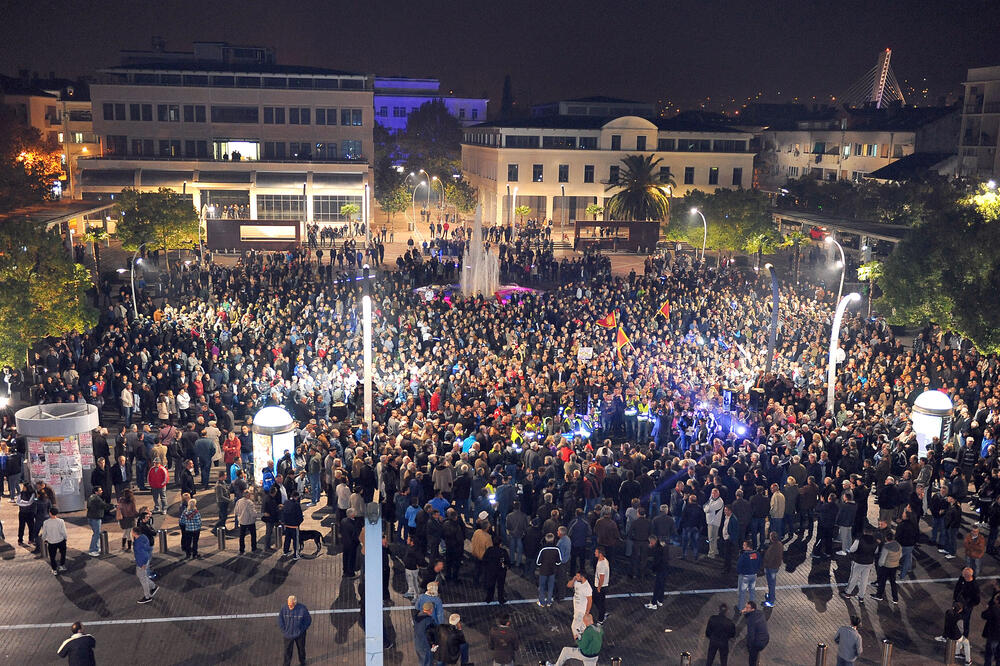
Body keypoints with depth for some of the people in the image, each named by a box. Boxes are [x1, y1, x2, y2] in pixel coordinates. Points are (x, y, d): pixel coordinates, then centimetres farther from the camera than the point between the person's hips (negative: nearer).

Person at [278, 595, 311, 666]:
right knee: (287, 650, 3)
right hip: (288, 634, 0)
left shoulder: (302, 609, -19)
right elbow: (280, 619, 0)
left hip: (300, 634, 0)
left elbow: (308, 620, -6)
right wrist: (284, 629, -6)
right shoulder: (284, 608, -15)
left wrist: (303, 629, -9)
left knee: (301, 649, 20)